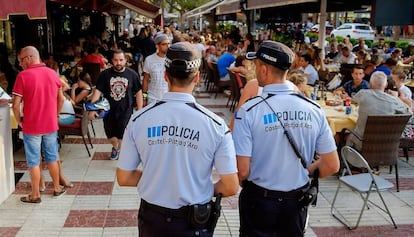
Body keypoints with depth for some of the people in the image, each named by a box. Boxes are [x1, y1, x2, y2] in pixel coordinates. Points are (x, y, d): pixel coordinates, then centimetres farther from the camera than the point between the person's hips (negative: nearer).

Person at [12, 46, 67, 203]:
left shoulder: (23, 76, -14)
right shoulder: (53, 74, 1)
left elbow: (16, 104, -14)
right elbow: (61, 99, 8)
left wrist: (19, 121, 1)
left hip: (31, 126, -4)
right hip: (51, 125, 4)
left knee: (34, 162, 6)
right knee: (52, 158, 16)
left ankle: (35, 195, 15)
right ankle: (57, 189, 27)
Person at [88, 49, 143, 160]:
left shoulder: (132, 74, -6)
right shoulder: (105, 74, -5)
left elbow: (138, 93, 0)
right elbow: (97, 91, -6)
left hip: (125, 111, -2)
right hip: (109, 110, 2)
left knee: (122, 136, -9)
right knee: (110, 135, 16)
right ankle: (115, 147, 51)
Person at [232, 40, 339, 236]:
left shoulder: (249, 111, -18)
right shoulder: (313, 110, -7)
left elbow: (242, 171, -18)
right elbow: (332, 165, -2)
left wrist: (246, 184, 3)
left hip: (259, 199, -3)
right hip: (297, 202, 3)